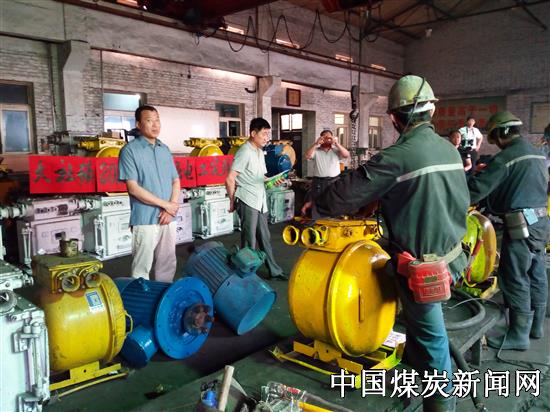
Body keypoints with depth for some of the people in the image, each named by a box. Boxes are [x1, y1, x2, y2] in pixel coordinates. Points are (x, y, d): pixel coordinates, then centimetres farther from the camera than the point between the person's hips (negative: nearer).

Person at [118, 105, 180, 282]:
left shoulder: (165, 149, 12)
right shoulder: (130, 150, -6)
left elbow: (176, 181, 12)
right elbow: (133, 188, -13)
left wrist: (170, 209, -5)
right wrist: (165, 204, -12)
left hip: (168, 217, 6)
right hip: (145, 219, -5)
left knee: (168, 264, 14)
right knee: (142, 267, 2)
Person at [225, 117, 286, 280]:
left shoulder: (260, 152, 12)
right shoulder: (245, 152, -15)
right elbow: (230, 179, -15)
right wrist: (232, 202, -7)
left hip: (260, 201, 8)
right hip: (248, 201, -8)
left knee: (265, 238, 15)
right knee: (249, 241, 0)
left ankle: (274, 270, 25)